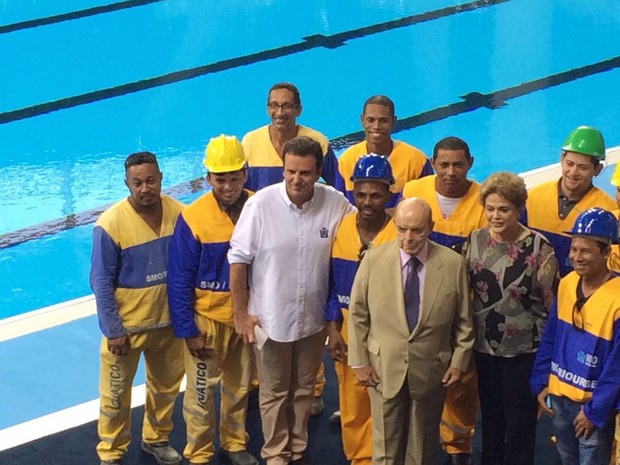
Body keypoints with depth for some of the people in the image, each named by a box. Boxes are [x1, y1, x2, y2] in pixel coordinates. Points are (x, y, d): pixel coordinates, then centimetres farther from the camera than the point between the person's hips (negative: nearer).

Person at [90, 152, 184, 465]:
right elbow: (101, 283, -15)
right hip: (126, 324, -4)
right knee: (116, 395, 10)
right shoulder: (111, 224, -22)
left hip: (168, 321, 4)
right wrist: (114, 330, -15)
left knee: (166, 386, 22)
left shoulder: (178, 213, -10)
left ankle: (156, 439, 44)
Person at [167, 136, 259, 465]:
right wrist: (187, 330, -12)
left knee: (239, 387, 20)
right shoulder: (192, 219, -18)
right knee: (201, 391, 9)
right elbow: (179, 280, -12)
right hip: (206, 318, -3)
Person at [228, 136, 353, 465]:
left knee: (304, 389, 19)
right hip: (270, 317, -2)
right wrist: (241, 313, -7)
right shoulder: (260, 204, -18)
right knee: (274, 392, 14)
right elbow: (238, 259, -10)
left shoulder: (336, 205, -12)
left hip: (314, 317, 2)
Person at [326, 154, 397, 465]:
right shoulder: (340, 229, -2)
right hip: (348, 335, 3)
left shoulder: (400, 235, -12)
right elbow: (332, 285, 5)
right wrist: (333, 330, -1)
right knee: (352, 407, 12)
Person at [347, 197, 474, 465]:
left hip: (431, 370, 1)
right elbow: (358, 314, -1)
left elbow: (463, 320, 2)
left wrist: (459, 362, 0)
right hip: (384, 369, 0)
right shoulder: (373, 259, -7)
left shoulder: (453, 264, -6)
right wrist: (359, 362, -2)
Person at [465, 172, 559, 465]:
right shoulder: (474, 241, -2)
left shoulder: (538, 247, -14)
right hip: (485, 349, 4)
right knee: (490, 420, 18)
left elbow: (551, 303, -9)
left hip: (524, 352, -4)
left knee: (520, 426, 7)